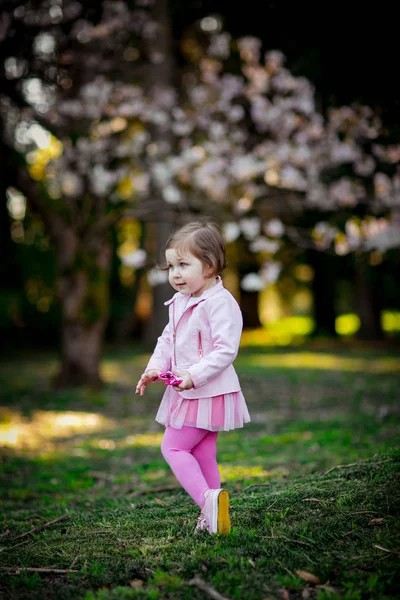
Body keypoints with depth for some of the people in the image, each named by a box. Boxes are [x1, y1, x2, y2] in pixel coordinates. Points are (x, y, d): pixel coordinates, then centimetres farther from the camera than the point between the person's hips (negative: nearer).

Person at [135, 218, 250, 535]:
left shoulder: (220, 303, -19)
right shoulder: (179, 303, 10)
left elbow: (226, 350, -25)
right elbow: (167, 340, 19)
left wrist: (193, 375, -30)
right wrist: (155, 369, 3)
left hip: (207, 392, -9)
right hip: (186, 394, 9)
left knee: (173, 447, -8)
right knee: (201, 455, 13)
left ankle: (208, 500, -9)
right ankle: (211, 515, 20)